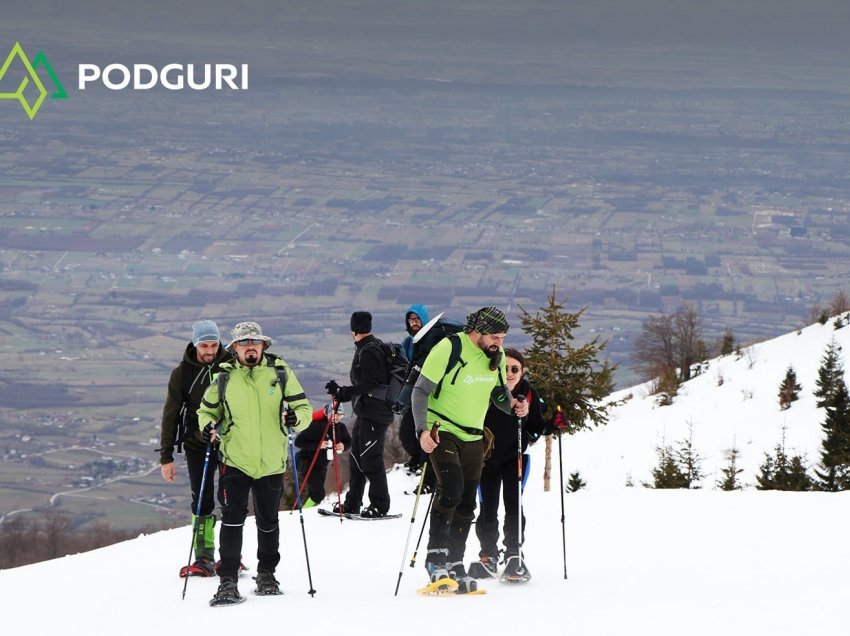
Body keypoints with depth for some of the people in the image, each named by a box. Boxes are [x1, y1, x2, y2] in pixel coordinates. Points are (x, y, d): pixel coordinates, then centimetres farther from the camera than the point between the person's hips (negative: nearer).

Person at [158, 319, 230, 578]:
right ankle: (204, 558, 4)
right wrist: (166, 456, -2)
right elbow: (171, 415, 1)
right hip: (197, 444, 1)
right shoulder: (182, 373, -2)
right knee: (201, 501, 0)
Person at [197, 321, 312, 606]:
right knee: (232, 519, -12)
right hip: (234, 461, -1)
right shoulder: (224, 378, 1)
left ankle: (266, 575, 33)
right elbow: (207, 409, 14)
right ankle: (227, 581, -8)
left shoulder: (280, 372, 0)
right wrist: (208, 425, -8)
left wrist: (296, 418, -18)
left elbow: (303, 407, 4)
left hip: (271, 462, 1)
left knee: (268, 522, 14)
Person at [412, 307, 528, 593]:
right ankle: (435, 557, -17)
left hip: (473, 437, 7)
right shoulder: (448, 349, -19)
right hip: (442, 431, -6)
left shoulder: (496, 355, 0)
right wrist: (422, 430, -28)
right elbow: (420, 391, -16)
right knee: (451, 487, -24)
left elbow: (498, 389, 15)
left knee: (466, 504, 7)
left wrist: (512, 404, -8)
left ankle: (455, 565, 16)